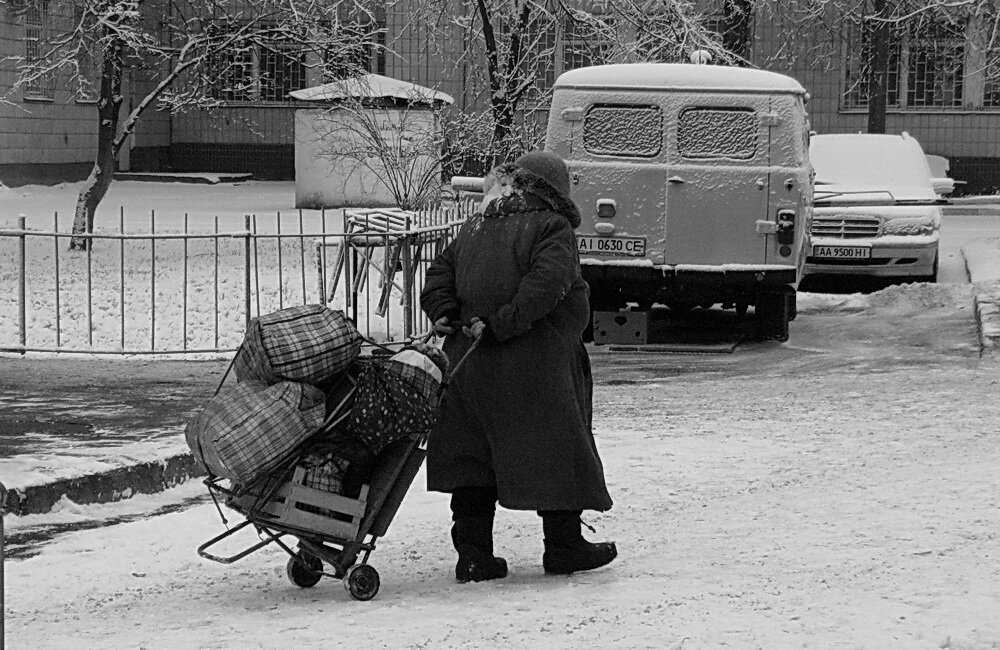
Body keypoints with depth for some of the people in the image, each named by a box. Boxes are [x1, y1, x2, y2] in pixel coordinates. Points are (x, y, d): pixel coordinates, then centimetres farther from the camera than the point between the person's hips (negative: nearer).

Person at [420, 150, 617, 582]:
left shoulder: (473, 228, 15)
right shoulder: (552, 228, -6)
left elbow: (439, 272, 14)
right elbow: (545, 283, -20)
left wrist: (444, 313, 4)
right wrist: (502, 324, -19)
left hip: (469, 364, 6)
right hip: (533, 368, -6)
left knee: (473, 456, 9)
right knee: (556, 452, 7)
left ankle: (473, 554, 7)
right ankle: (563, 546, 14)